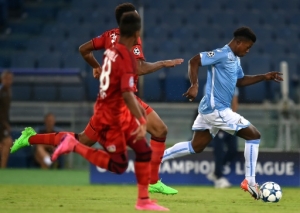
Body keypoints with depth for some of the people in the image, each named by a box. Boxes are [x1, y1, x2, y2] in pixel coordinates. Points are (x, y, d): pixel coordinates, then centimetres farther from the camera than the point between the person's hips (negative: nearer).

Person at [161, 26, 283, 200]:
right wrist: (195, 86, -30)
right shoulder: (222, 54, -15)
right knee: (254, 135, -4)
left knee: (195, 147, 14)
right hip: (216, 109, -10)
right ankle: (249, 182, -1)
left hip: (211, 109, 10)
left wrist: (264, 77, 19)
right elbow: (194, 61, -20)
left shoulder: (235, 59, 15)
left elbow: (240, 81, 28)